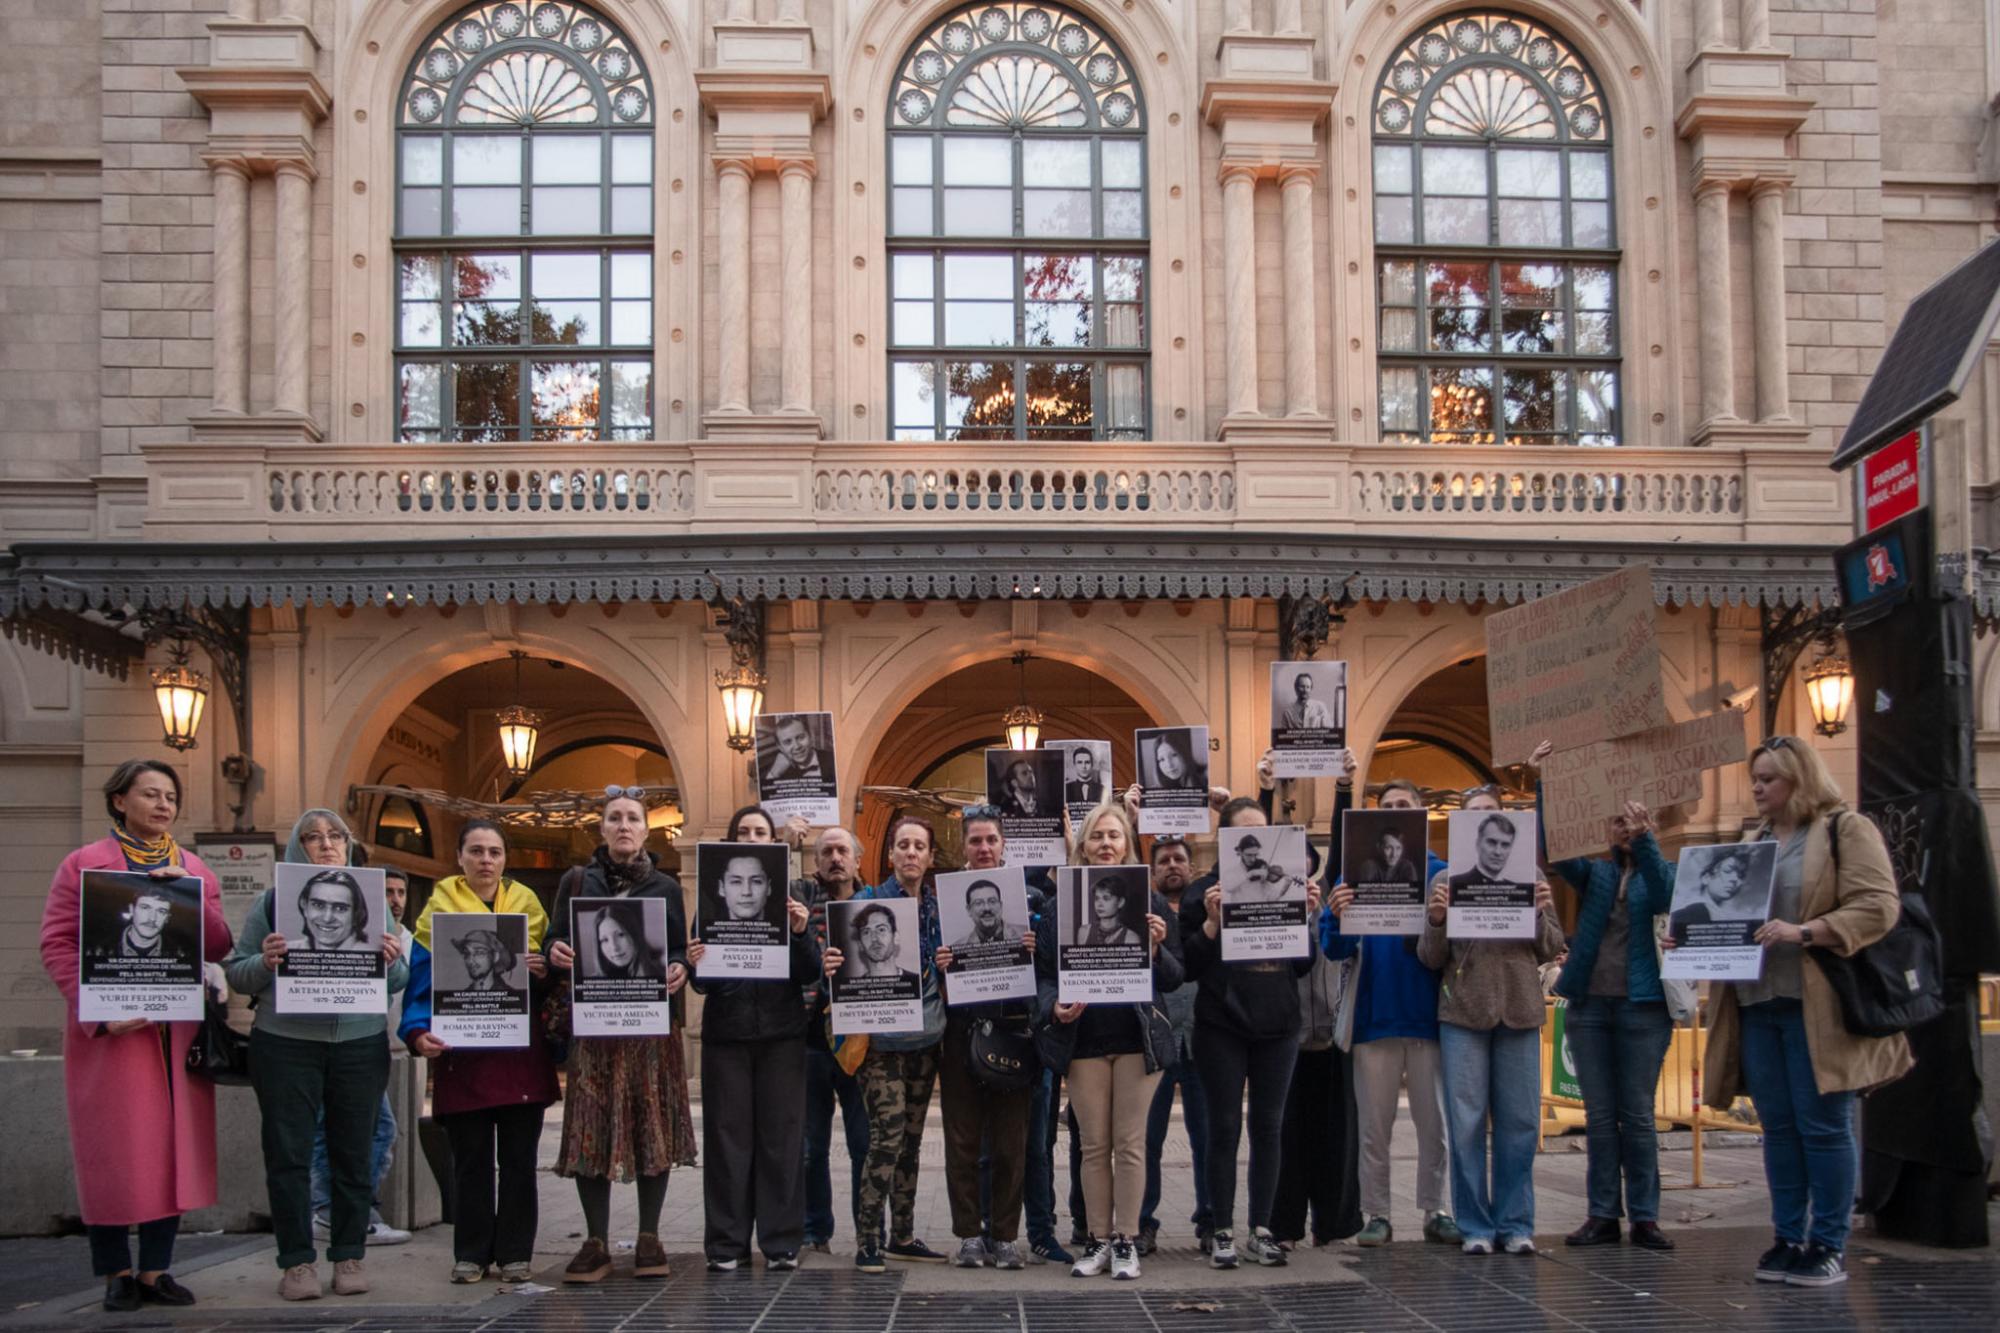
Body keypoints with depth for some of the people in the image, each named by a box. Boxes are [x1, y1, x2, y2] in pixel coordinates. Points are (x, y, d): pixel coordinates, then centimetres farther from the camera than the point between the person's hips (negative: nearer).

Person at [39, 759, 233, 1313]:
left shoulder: (194, 871, 14)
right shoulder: (84, 865, 2)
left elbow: (219, 947, 5)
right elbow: (56, 943, -5)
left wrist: (190, 896, -11)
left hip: (179, 1032, 4)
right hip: (111, 1033, -4)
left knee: (172, 1147, 4)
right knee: (114, 1149, -1)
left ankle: (156, 1270, 11)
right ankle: (117, 1274, 8)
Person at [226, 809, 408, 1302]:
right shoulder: (271, 901, 5)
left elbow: (399, 981, 12)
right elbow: (237, 974, 3)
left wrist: (392, 961, -10)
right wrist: (263, 963, -17)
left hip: (361, 1044, 2)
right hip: (285, 1045, -1)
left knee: (353, 1153, 6)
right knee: (288, 1154, 1)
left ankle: (349, 1257, 15)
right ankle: (296, 1261, 10)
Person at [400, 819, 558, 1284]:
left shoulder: (527, 904, 11)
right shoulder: (440, 907, 5)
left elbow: (550, 970, 14)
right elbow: (421, 979, -1)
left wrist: (543, 969, -10)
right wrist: (419, 1032, -17)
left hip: (521, 1050, 1)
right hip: (462, 1052, -1)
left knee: (518, 1159, 3)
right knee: (470, 1159, 4)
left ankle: (515, 1252, 11)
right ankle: (471, 1254, 13)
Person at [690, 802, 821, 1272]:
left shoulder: (790, 900, 6)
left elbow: (810, 974, 2)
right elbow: (701, 982, 4)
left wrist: (801, 933, -14)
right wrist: (696, 966, -18)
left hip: (781, 1033, 0)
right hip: (726, 1031, 0)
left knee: (782, 1135, 2)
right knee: (728, 1135, 2)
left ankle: (781, 1242, 8)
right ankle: (726, 1243, 8)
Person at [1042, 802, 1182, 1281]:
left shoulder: (1150, 902, 2)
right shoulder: (1062, 905, 4)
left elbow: (1174, 979, 2)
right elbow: (1044, 971, 5)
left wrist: (1156, 949, -17)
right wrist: (1055, 1006, -14)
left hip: (1136, 1035, -1)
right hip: (1084, 1036, 1)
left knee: (1130, 1143, 1)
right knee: (1094, 1145, 5)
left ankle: (1126, 1241, 10)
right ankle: (1098, 1239, 14)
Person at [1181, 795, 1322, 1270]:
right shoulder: (1206, 890, -1)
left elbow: (1302, 966, 12)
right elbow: (1190, 964, -5)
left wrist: (1308, 919, -3)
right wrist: (1212, 921, -18)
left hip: (1278, 1025, 3)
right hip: (1222, 1026, -3)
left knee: (1268, 1127, 7)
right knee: (1225, 1128, 0)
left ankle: (1260, 1231, 14)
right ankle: (1222, 1233, 8)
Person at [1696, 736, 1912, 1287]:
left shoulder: (1847, 830, -3)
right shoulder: (1753, 840, 18)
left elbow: (1878, 906, -13)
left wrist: (1804, 932, -24)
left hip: (1817, 1007, -6)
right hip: (1755, 1004, 6)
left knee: (1822, 1126, -3)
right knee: (1778, 1127, 9)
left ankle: (1829, 1246, 4)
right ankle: (1788, 1239, 15)